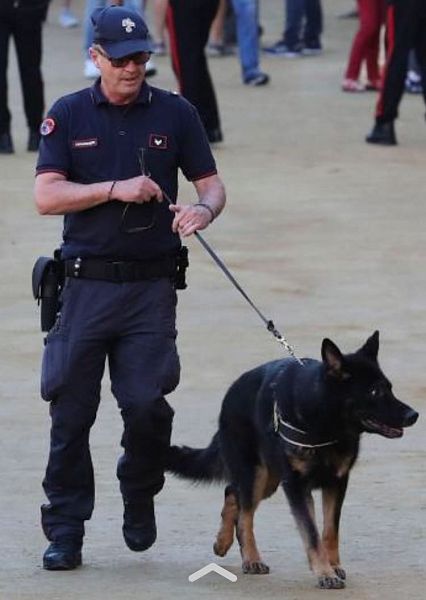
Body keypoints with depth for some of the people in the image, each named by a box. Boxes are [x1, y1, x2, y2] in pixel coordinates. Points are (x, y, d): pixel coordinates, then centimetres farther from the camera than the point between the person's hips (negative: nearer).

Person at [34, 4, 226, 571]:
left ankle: (140, 497, 18)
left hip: (152, 286, 0)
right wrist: (116, 189, -15)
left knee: (147, 403, -11)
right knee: (71, 411, 1)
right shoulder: (68, 115, 3)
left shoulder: (175, 114, 6)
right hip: (85, 284, 0)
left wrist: (202, 210, -15)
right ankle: (65, 531, 11)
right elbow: (47, 196, -4)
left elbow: (212, 184, 8)